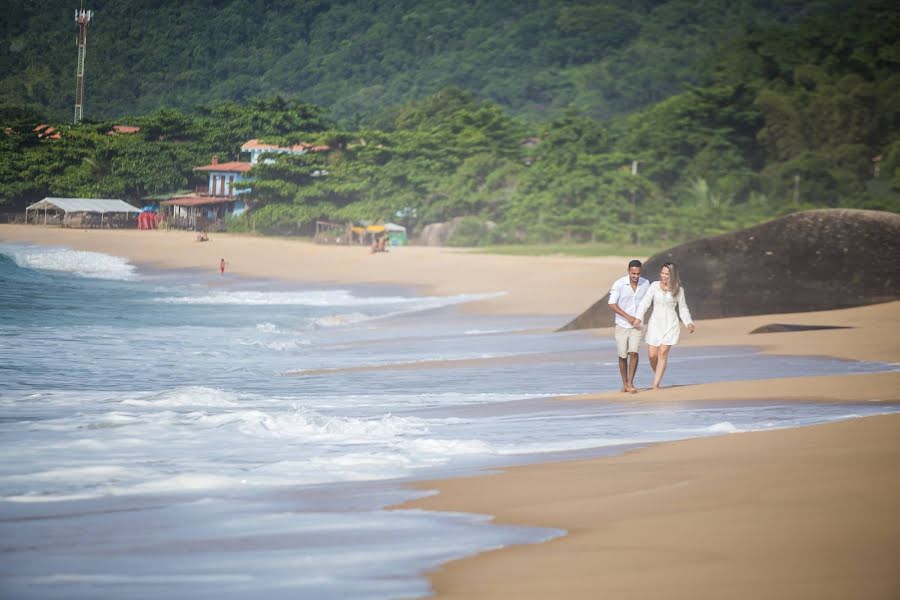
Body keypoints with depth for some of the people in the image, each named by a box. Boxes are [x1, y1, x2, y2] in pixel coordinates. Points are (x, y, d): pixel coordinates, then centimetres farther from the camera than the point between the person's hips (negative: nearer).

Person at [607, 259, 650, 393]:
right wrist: (628, 317, -19)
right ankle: (625, 383, 23)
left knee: (634, 353, -15)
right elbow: (612, 305, -14)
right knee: (623, 356, 7)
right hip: (621, 325, -1)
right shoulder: (619, 284, -13)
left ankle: (630, 384, -11)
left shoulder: (645, 284, -3)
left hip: (636, 326, 1)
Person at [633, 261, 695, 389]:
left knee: (662, 353, -9)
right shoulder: (654, 286, 0)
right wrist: (639, 318, -18)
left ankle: (655, 385, -7)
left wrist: (689, 323, -7)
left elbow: (683, 309, 8)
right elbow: (645, 303, -4)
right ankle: (658, 375, 27)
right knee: (652, 355, -2)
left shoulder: (678, 290, 0)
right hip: (655, 323, 1)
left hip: (670, 324, -1)